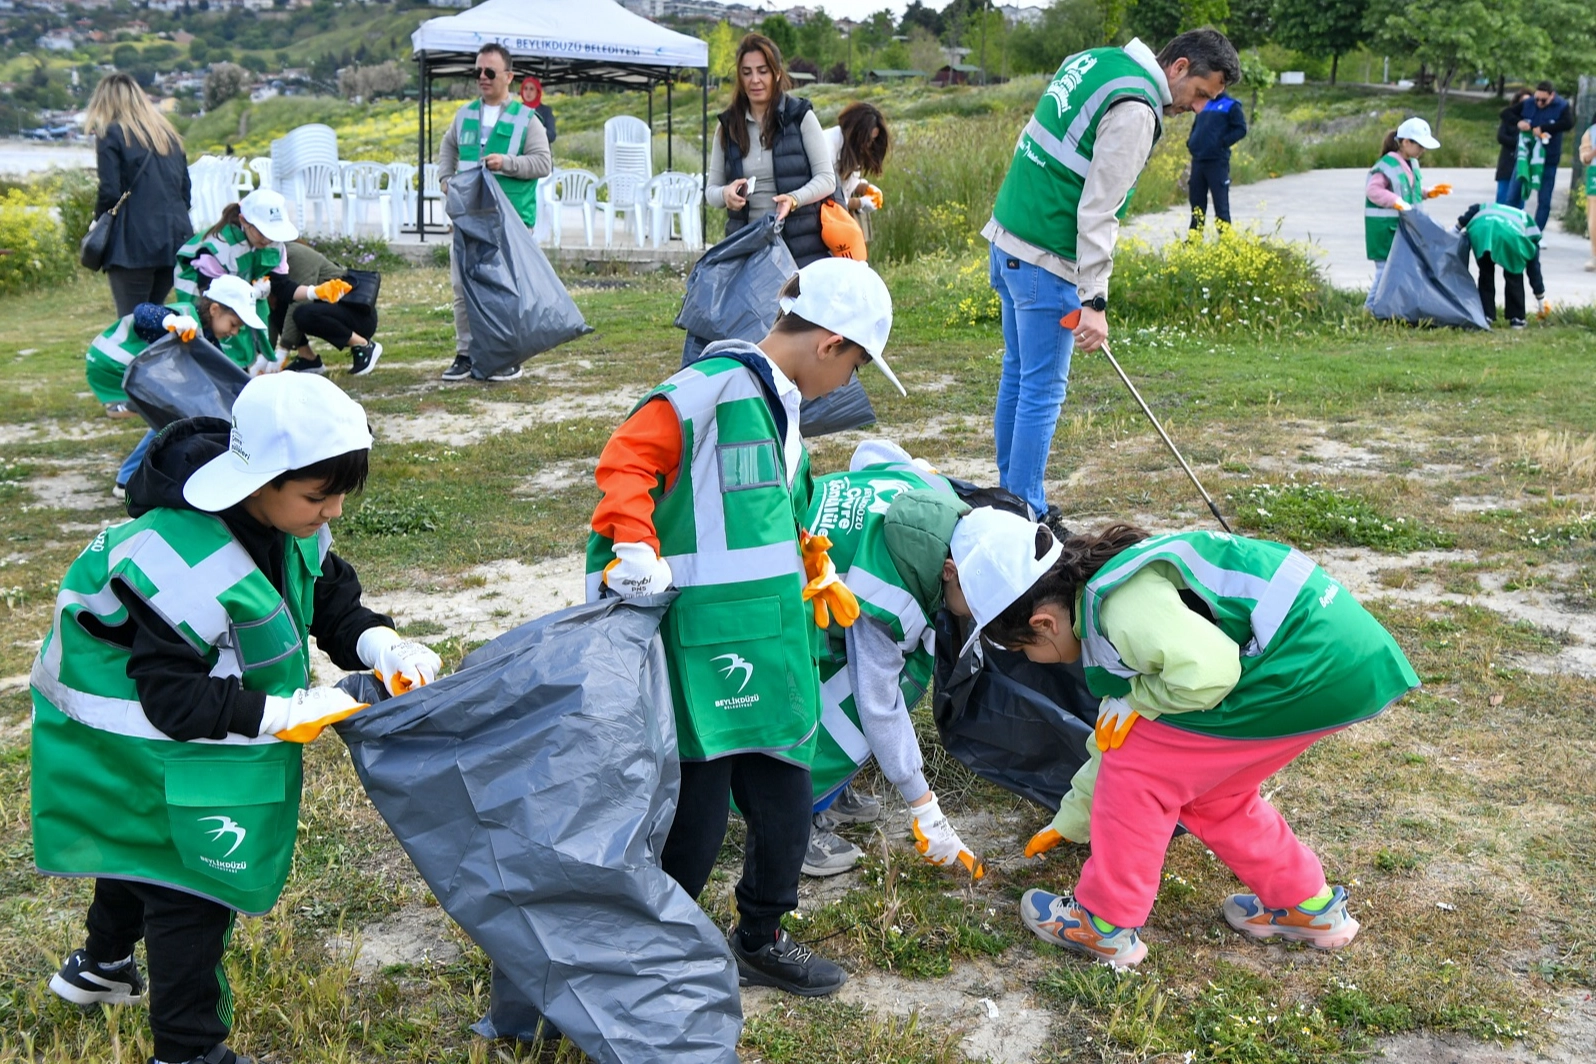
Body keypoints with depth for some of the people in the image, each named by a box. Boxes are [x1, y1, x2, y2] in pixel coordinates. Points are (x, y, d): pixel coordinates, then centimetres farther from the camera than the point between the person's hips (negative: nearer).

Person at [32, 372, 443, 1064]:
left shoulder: (293, 525, -15)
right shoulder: (181, 560, -39)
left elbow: (333, 607, -4)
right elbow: (176, 702, -35)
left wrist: (384, 649, -24)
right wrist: (290, 715, -35)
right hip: (134, 731, -9)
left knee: (147, 844, 29)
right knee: (191, 880, -2)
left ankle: (101, 965, 55)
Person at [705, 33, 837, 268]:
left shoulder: (800, 116, 2)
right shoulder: (728, 126, 11)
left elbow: (827, 178, 0)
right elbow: (710, 189, 13)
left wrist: (794, 199, -20)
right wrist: (725, 194, -12)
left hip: (802, 248, -2)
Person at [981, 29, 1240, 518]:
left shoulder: (1094, 59, 12)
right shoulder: (1135, 111, -17)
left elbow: (1033, 140, 18)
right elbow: (1098, 212, -21)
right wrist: (1094, 301, -21)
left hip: (1007, 236, 10)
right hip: (1045, 259, -10)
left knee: (1017, 372, 16)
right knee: (1043, 390, -2)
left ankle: (1009, 498, 26)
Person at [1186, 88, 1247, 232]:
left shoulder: (1231, 105, 1)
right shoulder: (1203, 104, 18)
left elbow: (1241, 129, -7)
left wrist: (1222, 143, -17)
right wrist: (1190, 142, 10)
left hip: (1217, 161, -6)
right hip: (1197, 160, 6)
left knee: (1221, 203, -4)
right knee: (1197, 201, 10)